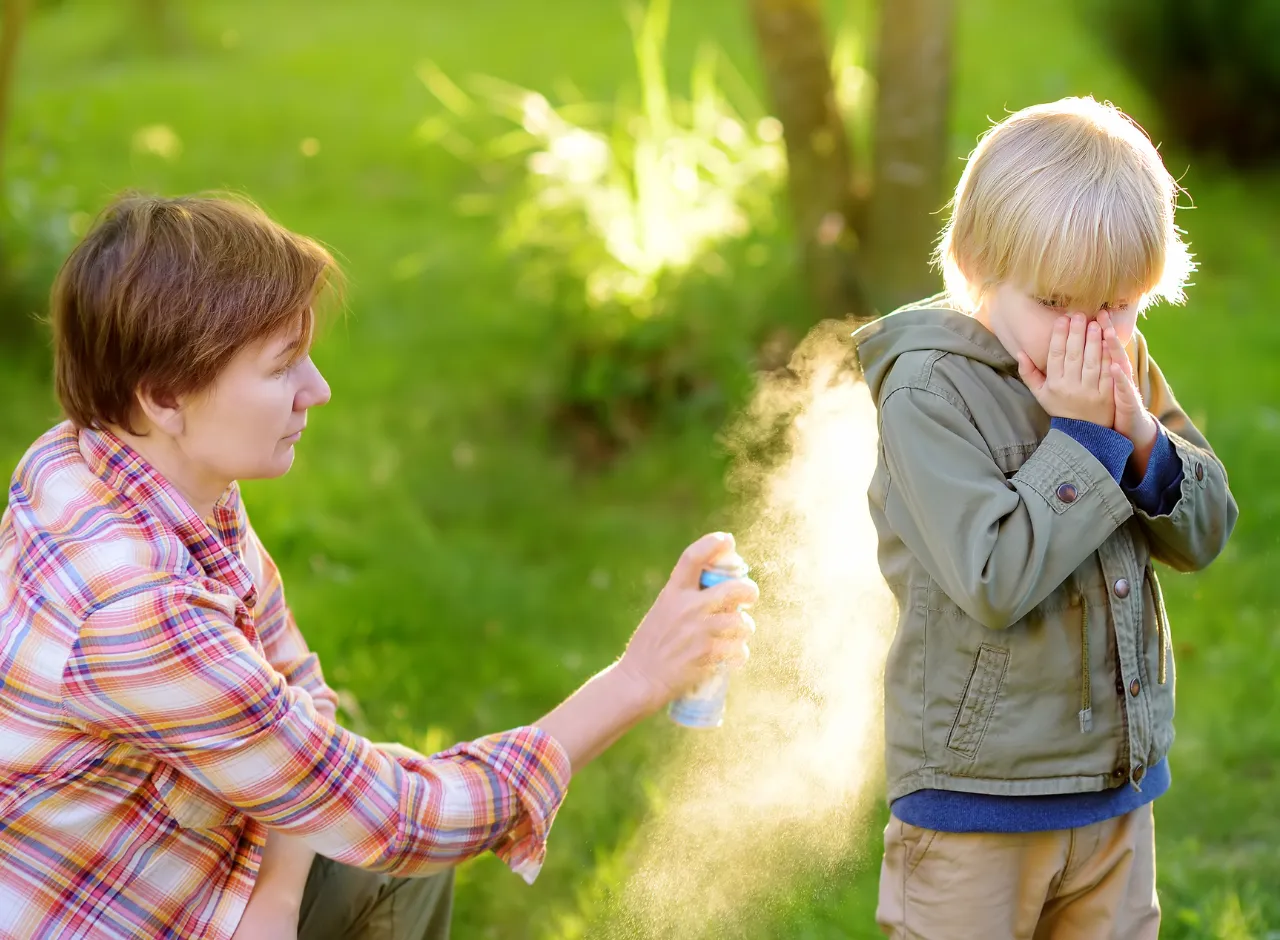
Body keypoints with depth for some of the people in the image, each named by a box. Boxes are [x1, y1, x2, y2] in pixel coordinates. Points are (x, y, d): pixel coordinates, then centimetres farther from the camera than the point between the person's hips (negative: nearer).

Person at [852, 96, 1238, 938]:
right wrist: (1081, 438, -22)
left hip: (1118, 781, 6)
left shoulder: (1126, 366, 3)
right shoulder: (930, 392, -17)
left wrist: (1142, 439, -13)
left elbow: (1205, 534, 5)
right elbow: (993, 580, -24)